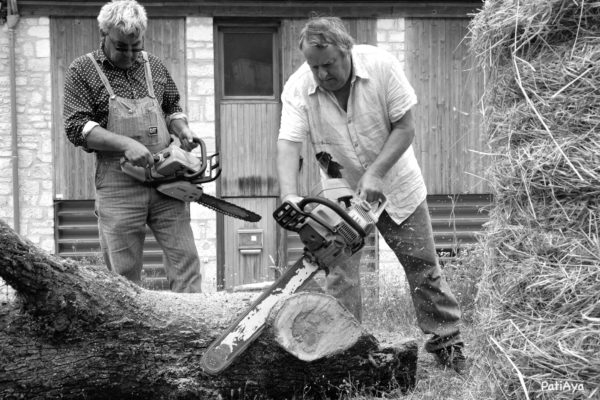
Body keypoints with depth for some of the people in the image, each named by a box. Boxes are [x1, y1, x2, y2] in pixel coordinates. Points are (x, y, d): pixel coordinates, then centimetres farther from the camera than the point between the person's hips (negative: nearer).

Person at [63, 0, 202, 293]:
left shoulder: (154, 66, 12)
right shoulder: (83, 71, -1)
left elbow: (172, 109, 25)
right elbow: (76, 127, -10)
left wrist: (182, 130, 2)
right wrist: (126, 144, -20)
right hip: (118, 181, -3)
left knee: (185, 258, -1)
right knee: (123, 272, 1)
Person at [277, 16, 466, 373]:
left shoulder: (381, 66, -24)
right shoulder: (298, 88, -21)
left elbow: (405, 127, -20)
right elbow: (288, 146, -28)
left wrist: (375, 173, -29)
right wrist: (290, 197, -44)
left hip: (395, 182, -1)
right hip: (341, 190, 1)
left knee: (423, 267, 7)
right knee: (340, 275, -4)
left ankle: (448, 344, 19)